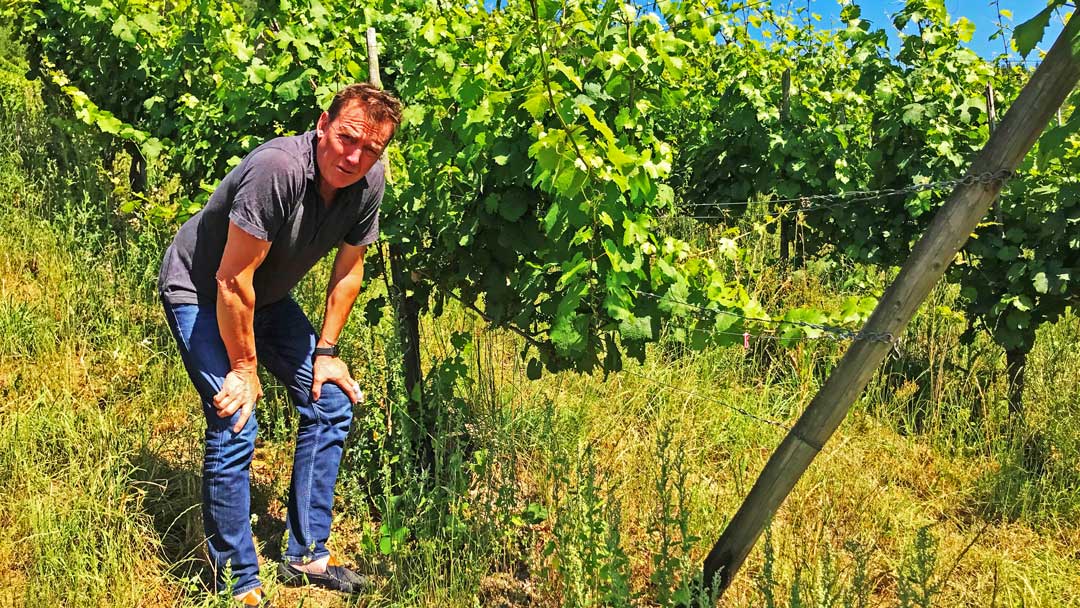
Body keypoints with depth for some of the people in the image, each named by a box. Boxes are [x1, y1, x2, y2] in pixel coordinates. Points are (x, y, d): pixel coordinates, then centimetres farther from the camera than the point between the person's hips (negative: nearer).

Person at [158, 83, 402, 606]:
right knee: (234, 428, -16)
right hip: (199, 291, -7)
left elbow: (347, 271, 0)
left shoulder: (369, 184, -14)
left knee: (331, 403, 3)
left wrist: (325, 352, 1)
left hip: (269, 296, 7)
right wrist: (244, 366, -19)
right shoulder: (278, 169, -35)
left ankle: (306, 555, 16)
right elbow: (232, 280, -29)